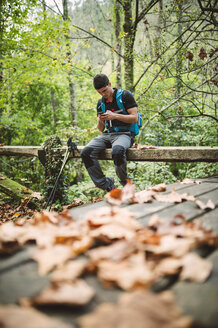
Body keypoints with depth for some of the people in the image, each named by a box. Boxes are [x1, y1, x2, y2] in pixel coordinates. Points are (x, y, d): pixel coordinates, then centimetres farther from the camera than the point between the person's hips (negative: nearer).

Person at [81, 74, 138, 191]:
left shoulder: (125, 95, 1)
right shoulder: (100, 103, 18)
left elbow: (134, 118, -6)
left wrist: (115, 116, -16)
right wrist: (100, 121, -5)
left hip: (124, 133, -5)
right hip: (107, 134, 6)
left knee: (117, 150, -41)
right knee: (86, 152, -21)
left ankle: (126, 184, -15)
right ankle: (107, 185, -15)